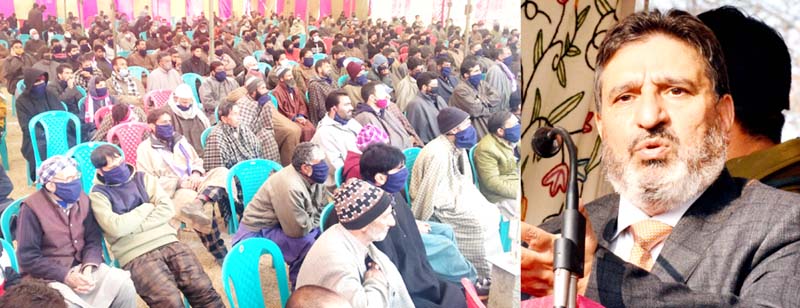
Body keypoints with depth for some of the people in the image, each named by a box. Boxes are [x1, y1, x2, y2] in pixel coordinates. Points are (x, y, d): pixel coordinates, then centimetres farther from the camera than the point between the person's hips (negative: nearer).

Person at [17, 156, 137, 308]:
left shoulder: (82, 199, 4)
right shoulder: (32, 208, -11)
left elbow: (93, 240, 4)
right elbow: (28, 258, -13)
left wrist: (88, 267, -16)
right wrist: (66, 276, -19)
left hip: (82, 267, 5)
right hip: (48, 276, -5)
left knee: (124, 284, -17)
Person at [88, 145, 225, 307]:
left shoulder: (143, 178, 16)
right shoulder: (98, 194, 5)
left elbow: (168, 209, 5)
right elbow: (116, 227, -11)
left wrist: (135, 226, -5)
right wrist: (147, 208, 1)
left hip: (168, 242, 4)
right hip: (136, 255, -3)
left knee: (203, 289, -17)